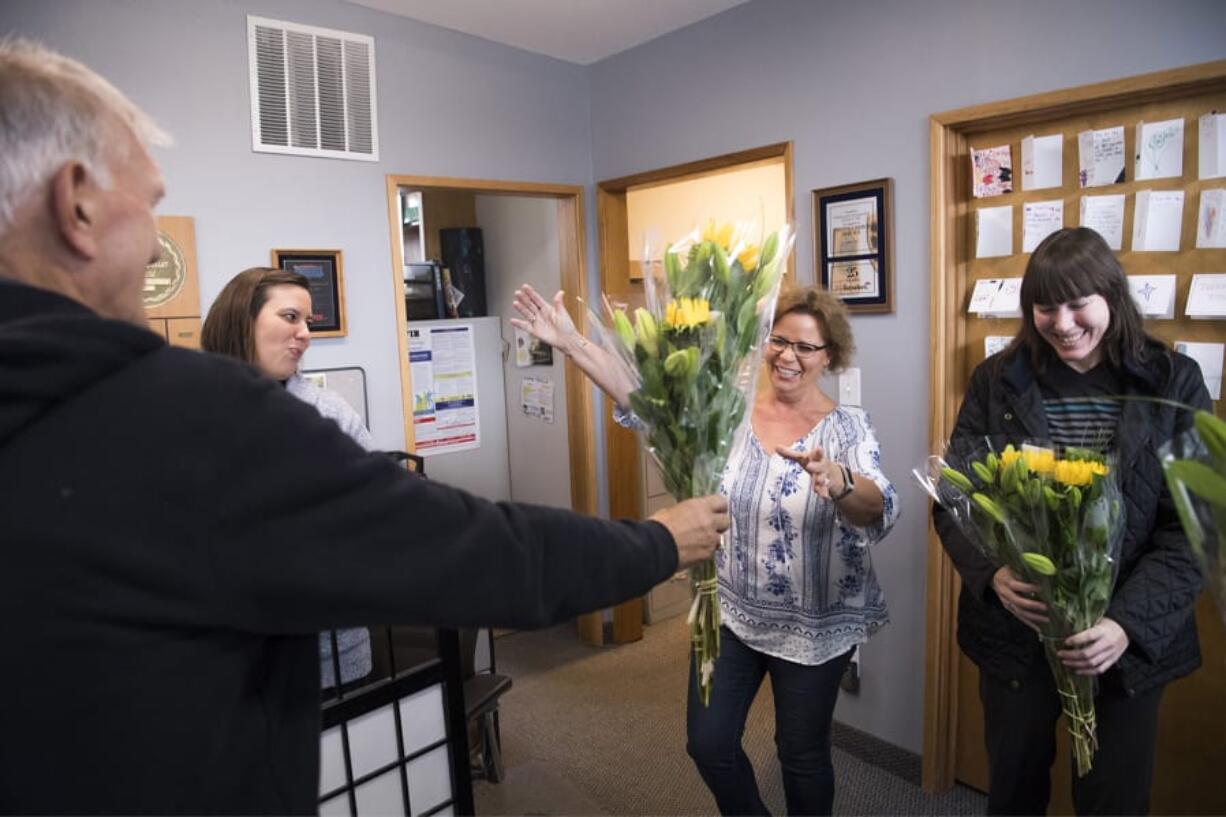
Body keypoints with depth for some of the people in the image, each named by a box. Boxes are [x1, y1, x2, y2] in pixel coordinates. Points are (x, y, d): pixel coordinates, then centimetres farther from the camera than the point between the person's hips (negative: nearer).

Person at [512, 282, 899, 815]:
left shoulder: (847, 427, -13)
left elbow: (879, 513, -27)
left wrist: (839, 482, -50)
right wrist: (572, 344, -29)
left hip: (814, 627, -2)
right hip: (731, 611, 3)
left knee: (803, 754, 16)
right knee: (708, 743, 14)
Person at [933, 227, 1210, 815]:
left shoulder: (1174, 384, -4)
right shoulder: (996, 382, -4)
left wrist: (1130, 622, -20)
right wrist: (991, 574, -21)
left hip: (1130, 641, 0)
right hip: (1013, 631, 1)